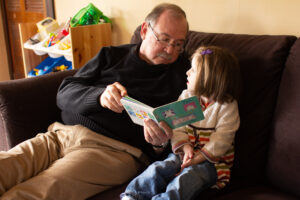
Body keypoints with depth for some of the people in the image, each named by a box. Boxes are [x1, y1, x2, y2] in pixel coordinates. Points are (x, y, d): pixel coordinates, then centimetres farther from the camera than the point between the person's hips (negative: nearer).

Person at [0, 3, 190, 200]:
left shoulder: (181, 71, 12)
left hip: (112, 149, -3)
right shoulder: (111, 55, 19)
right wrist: (99, 95, -11)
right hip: (62, 133, 4)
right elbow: (64, 94, 11)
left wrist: (161, 143, -17)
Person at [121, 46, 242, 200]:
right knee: (158, 169, -21)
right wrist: (185, 147, -16)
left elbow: (221, 140, -13)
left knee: (184, 180, -30)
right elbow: (177, 128, 3)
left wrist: (198, 157, -20)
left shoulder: (227, 106, -6)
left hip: (211, 161, -4)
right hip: (184, 154, 4)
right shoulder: (186, 97, 8)